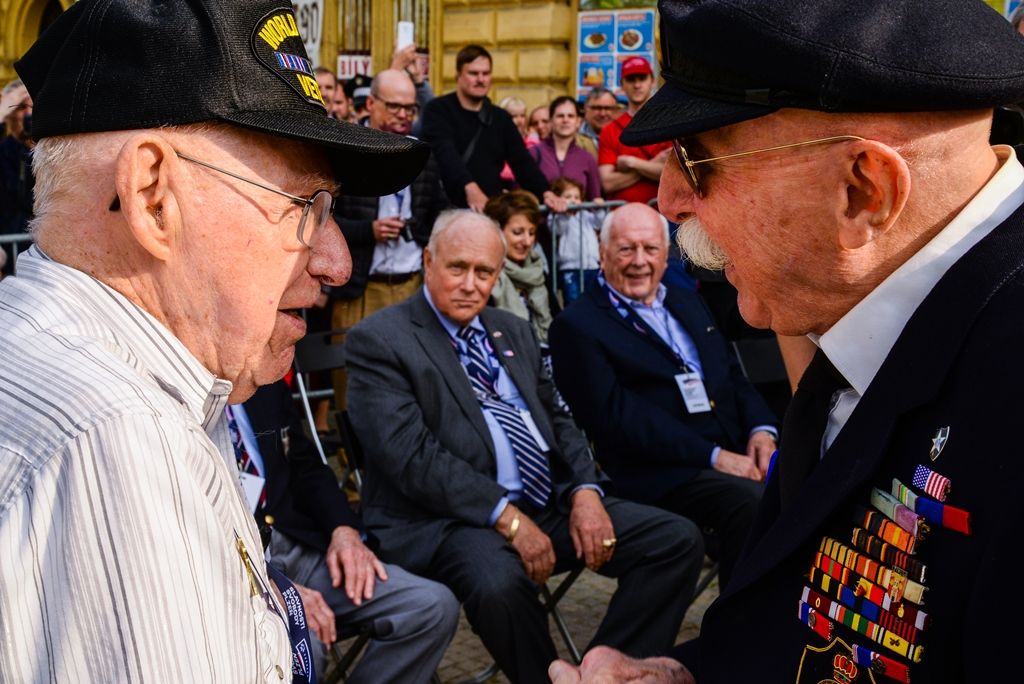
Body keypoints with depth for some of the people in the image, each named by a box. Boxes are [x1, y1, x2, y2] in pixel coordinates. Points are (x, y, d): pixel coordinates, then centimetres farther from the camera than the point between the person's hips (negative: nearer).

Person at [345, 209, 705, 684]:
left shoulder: (513, 330, 18)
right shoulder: (378, 340, -5)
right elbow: (411, 457, -15)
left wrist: (585, 491, -2)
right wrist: (506, 516, -21)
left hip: (551, 502, 7)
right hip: (449, 519, -7)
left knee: (678, 539, -6)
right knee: (498, 580, -38)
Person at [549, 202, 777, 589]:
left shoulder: (688, 304, 22)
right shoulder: (577, 327, -1)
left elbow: (733, 377, 22)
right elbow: (617, 417, -11)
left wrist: (762, 428, 0)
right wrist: (713, 456, -17)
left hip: (736, 453, 7)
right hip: (664, 474, -7)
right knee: (752, 502, -30)